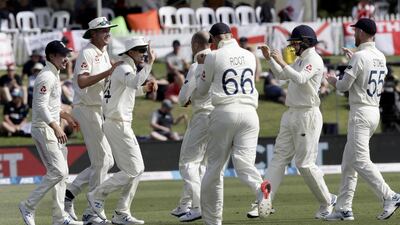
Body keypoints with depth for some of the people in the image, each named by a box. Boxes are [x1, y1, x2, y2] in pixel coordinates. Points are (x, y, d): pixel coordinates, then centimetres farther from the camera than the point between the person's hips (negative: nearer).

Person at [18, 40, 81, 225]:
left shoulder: (54, 76, 17)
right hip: (43, 129, -11)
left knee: (60, 172, 9)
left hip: (52, 127, 11)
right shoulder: (46, 77, -15)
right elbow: (41, 106, -24)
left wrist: (66, 116, 28)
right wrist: (56, 128, -30)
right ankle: (28, 206, -7)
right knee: (58, 171, -15)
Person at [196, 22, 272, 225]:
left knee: (214, 166, 7)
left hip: (224, 112, -3)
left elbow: (202, 90, 11)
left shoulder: (213, 57, 0)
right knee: (244, 161, -6)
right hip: (249, 112, 3)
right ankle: (260, 187, -40)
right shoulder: (249, 56, 12)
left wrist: (201, 66, 26)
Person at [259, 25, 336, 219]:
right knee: (279, 158, 2)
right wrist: (269, 58, 16)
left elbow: (300, 79, -28)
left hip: (307, 116, -9)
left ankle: (326, 201, 10)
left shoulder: (313, 59, -12)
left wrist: (282, 62, -26)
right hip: (291, 115, 9)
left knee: (305, 163, -6)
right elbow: (281, 75, 28)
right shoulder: (300, 60, 17)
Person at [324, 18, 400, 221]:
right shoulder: (381, 57, 11)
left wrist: (333, 81, 9)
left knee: (361, 161, -13)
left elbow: (344, 85, -13)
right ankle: (344, 209, 12)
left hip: (361, 112, -9)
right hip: (375, 111, 9)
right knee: (348, 162, 12)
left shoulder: (359, 56, -14)